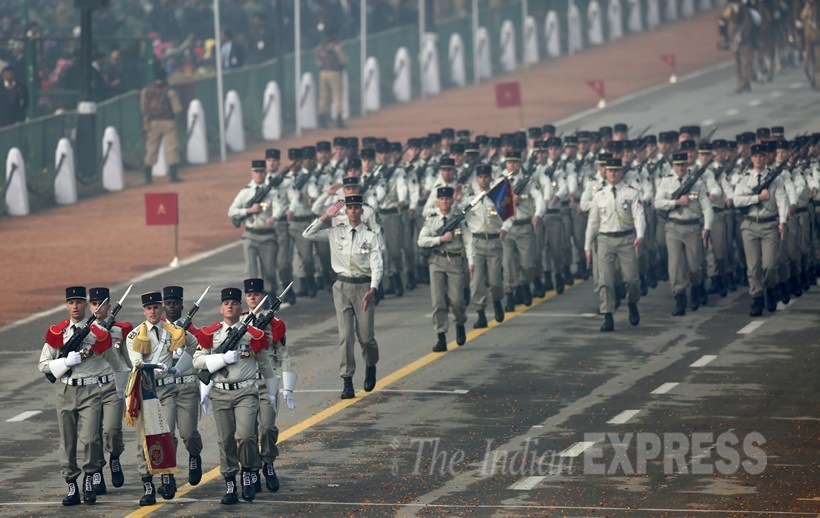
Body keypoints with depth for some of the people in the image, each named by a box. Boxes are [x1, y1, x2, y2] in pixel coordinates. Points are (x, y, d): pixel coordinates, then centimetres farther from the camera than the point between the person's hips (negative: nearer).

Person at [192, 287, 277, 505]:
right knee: (226, 441, 3)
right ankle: (230, 486, 11)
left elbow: (265, 364, 13)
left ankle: (247, 475, 6)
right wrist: (224, 358, -14)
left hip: (246, 392, -2)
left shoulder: (253, 334, 3)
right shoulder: (210, 334, 5)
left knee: (245, 436, -17)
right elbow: (197, 361, -1)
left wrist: (271, 393, 17)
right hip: (220, 394, 2)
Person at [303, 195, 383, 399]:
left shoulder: (370, 236, -1)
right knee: (345, 335, -5)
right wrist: (325, 217, -4)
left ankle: (371, 366, 32)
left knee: (365, 336, 1)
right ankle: (347, 381, -2)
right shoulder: (336, 233, 7)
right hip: (342, 286, 2)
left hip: (363, 286, -2)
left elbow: (377, 265, -7)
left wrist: (372, 289, -20)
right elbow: (308, 235, 4)